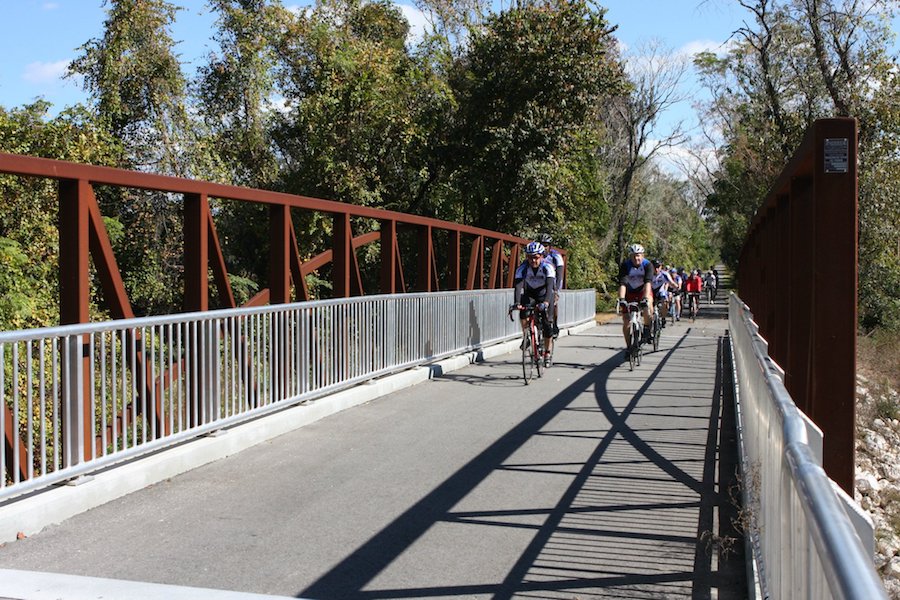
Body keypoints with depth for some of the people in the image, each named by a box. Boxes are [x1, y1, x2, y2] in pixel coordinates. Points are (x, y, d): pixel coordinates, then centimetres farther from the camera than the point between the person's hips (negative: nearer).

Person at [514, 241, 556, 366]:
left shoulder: (547, 267, -27)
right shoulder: (522, 268, -23)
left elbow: (549, 286, -38)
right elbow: (518, 286, -32)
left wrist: (545, 303, -55)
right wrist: (517, 303, -49)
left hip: (544, 295, -1)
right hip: (529, 294, 1)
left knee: (547, 325, -9)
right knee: (523, 310, -31)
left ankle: (547, 354, 8)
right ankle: (525, 336, -9)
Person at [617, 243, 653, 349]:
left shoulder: (647, 265, -21)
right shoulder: (625, 265, -21)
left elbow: (648, 282, -34)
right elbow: (622, 283, -32)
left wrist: (645, 298, -49)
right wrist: (621, 299, -46)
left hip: (643, 290, -1)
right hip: (630, 292, 1)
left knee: (647, 305, -35)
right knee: (626, 322, -6)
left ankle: (647, 330, -15)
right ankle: (629, 347, 9)